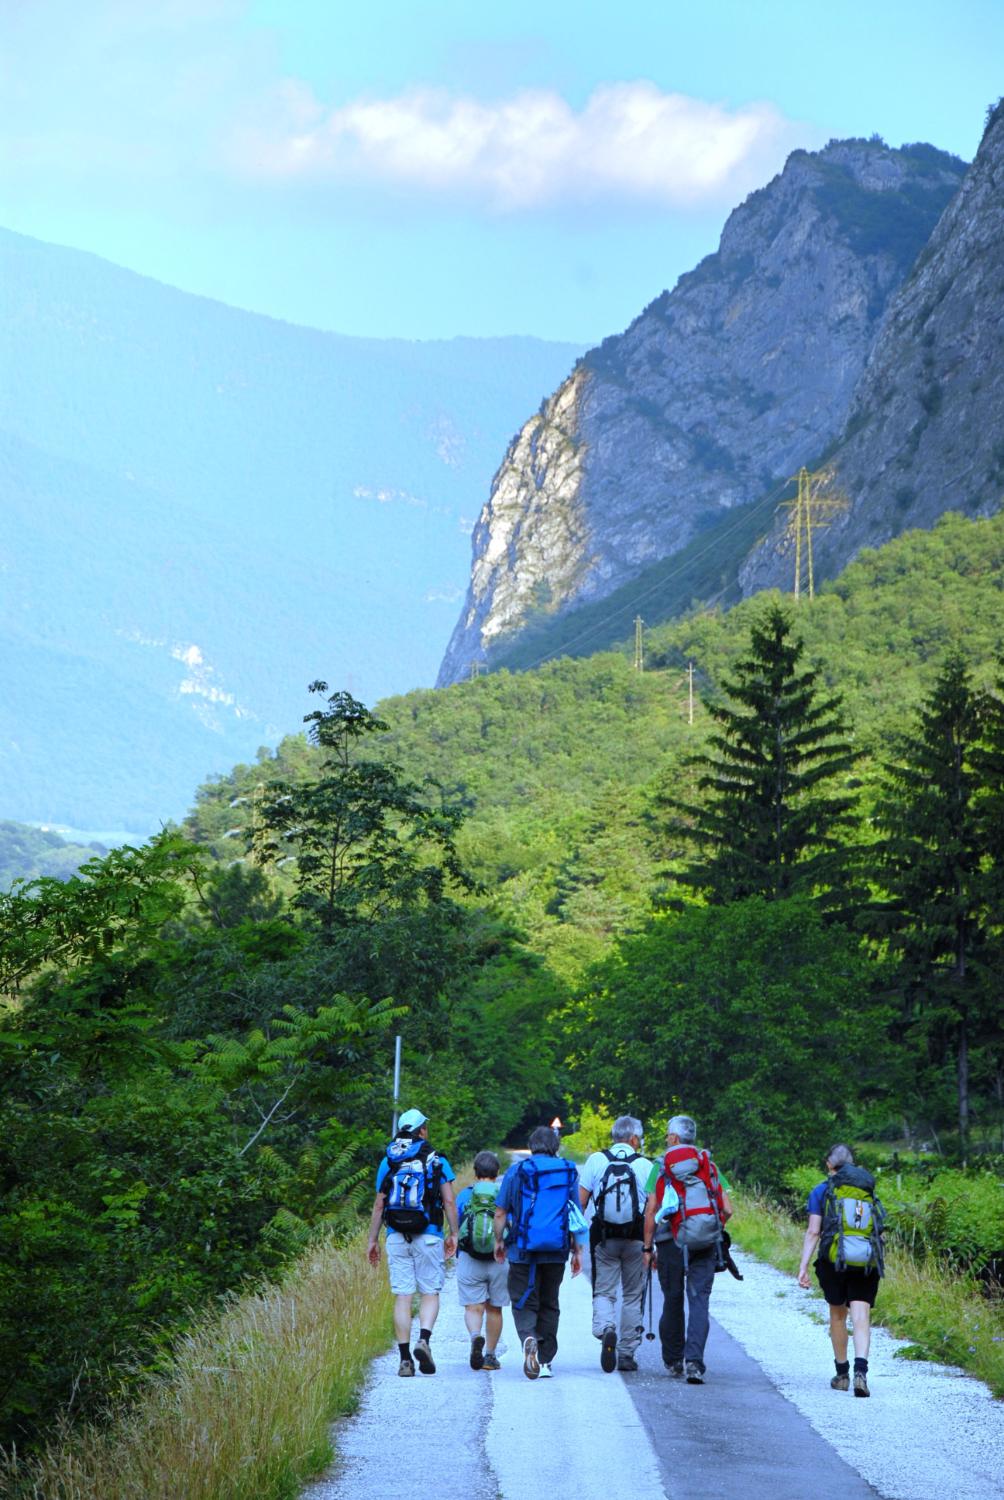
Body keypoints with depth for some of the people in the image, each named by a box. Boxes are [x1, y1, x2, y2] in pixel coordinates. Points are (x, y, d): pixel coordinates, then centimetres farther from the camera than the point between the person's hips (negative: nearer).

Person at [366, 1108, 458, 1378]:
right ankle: (424, 1340, -17)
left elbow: (378, 1205, 6)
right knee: (430, 1293, 7)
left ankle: (405, 1358, -2)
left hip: (396, 1238, 2)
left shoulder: (388, 1162, 7)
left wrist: (373, 1240, 11)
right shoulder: (436, 1161, 1)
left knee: (402, 1297, 2)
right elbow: (449, 1201, -3)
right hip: (428, 1236, -2)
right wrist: (453, 1234, 5)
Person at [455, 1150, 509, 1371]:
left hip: (469, 1261, -1)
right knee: (494, 1309, 13)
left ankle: (475, 1336, -28)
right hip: (499, 1261, 1)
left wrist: (458, 1257, 21)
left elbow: (455, 1230, 6)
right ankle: (490, 1355, 16)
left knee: (473, 1307, 1)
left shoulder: (465, 1196, 1)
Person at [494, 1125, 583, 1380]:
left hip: (523, 1250, -2)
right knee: (549, 1304, 13)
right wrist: (577, 1251, 13)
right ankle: (546, 1360, 14)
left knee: (523, 1301, 1)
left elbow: (500, 1213, 0)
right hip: (556, 1253, 2)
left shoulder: (516, 1171, 0)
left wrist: (499, 1241, 14)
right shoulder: (569, 1172, 5)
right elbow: (576, 1216, 7)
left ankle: (529, 1337, -28)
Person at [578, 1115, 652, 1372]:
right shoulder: (645, 1165, -2)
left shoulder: (596, 1160, 1)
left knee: (603, 1292, 5)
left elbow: (581, 1201, -1)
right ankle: (626, 1354, 13)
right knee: (632, 1296, 12)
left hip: (603, 1237, 0)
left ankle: (605, 1329, -26)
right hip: (635, 1239, 0)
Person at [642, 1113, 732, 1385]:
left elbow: (651, 1211, -4)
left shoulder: (661, 1167, 1)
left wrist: (648, 1247, 2)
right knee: (699, 1302, -2)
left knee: (673, 1301, 13)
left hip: (672, 1242, -1)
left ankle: (674, 1362, 21)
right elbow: (728, 1210, 3)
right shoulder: (709, 1166, 7)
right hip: (706, 1244, 1)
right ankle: (694, 1361, -17)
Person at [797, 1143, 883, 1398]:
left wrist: (803, 1267, -3)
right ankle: (860, 1370, -26)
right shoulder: (868, 1191, 13)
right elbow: (879, 1231, 14)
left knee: (837, 1315, 16)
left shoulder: (821, 1191, 4)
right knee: (861, 1317, -5)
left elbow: (813, 1232, -3)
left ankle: (842, 1374, 25)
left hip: (833, 1261, -1)